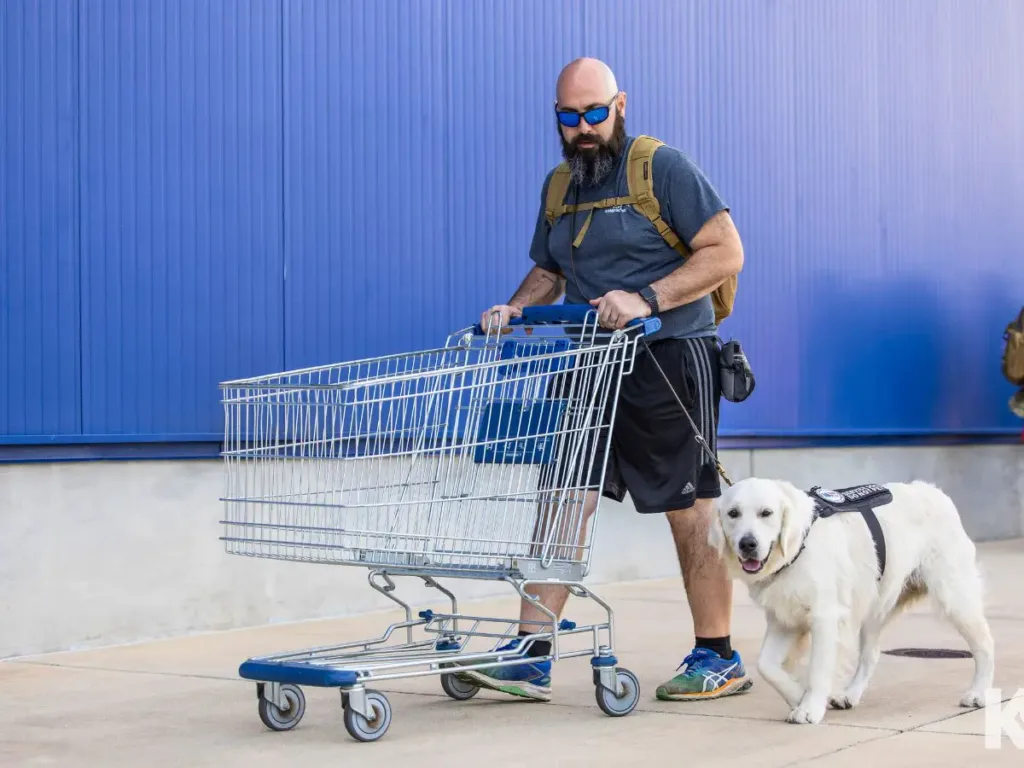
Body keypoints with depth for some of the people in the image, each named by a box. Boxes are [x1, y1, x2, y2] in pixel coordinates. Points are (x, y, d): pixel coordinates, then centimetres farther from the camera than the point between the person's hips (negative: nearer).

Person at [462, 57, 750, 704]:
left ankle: (719, 658, 14)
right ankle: (531, 657, 0)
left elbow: (726, 252, -11)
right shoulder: (558, 186, 15)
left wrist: (647, 298, -21)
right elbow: (548, 272, 26)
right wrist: (516, 308, 4)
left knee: (693, 512, 1)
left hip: (669, 359, -6)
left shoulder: (663, 169, -5)